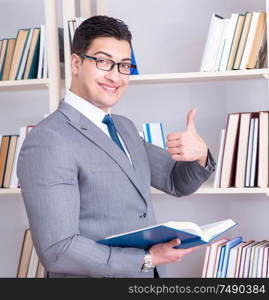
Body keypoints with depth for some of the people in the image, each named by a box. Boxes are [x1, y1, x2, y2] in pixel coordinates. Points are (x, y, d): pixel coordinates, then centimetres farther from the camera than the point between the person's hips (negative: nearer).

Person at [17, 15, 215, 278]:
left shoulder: (125, 128, 6)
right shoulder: (47, 142, -20)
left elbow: (177, 182, 11)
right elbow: (57, 250, -25)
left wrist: (200, 155, -11)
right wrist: (147, 259, -21)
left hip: (150, 273, 8)